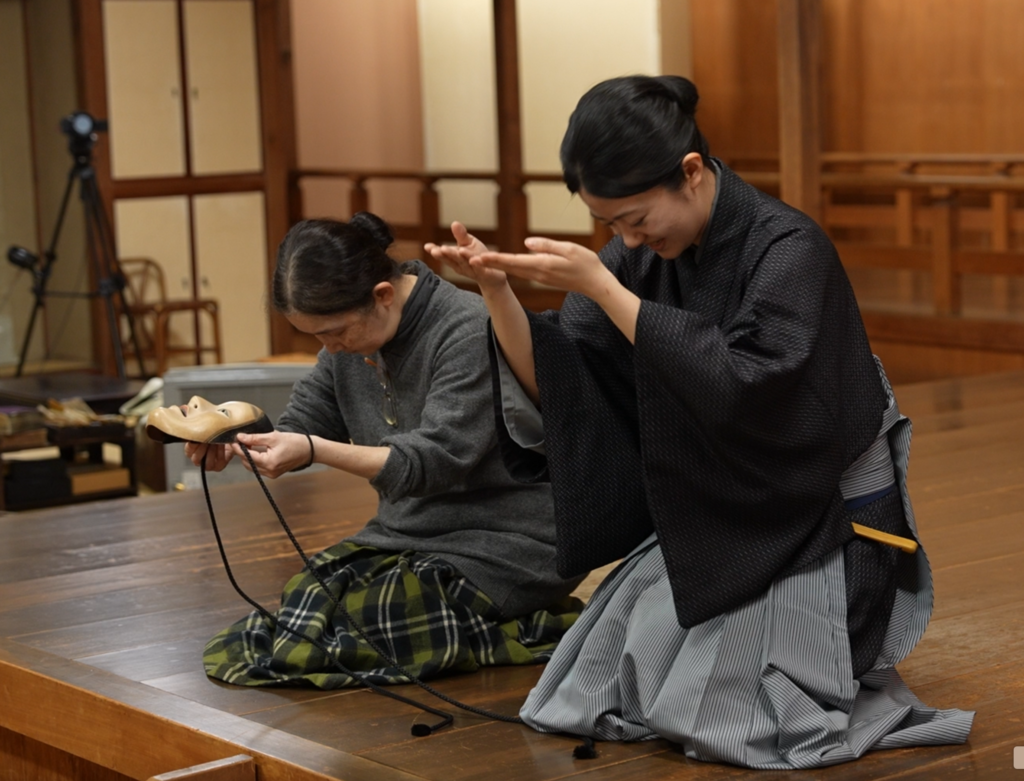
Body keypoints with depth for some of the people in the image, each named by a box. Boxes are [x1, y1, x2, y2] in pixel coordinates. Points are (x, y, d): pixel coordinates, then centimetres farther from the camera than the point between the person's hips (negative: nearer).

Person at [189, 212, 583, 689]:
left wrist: (313, 451, -35)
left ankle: (531, 628, -8)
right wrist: (234, 437, -14)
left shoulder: (470, 334, -19)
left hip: (504, 546, -9)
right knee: (303, 598, -14)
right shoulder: (353, 332, 5)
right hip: (409, 537, 9)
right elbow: (304, 424, 8)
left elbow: (432, 462, -25)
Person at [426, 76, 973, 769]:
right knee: (610, 690, 4)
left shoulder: (789, 248, -22)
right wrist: (496, 289, -24)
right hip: (709, 520, 7)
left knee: (723, 713, -14)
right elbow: (554, 387, -7)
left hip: (816, 524, -7)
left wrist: (601, 288, -34)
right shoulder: (644, 254, -4)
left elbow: (740, 386, -36)